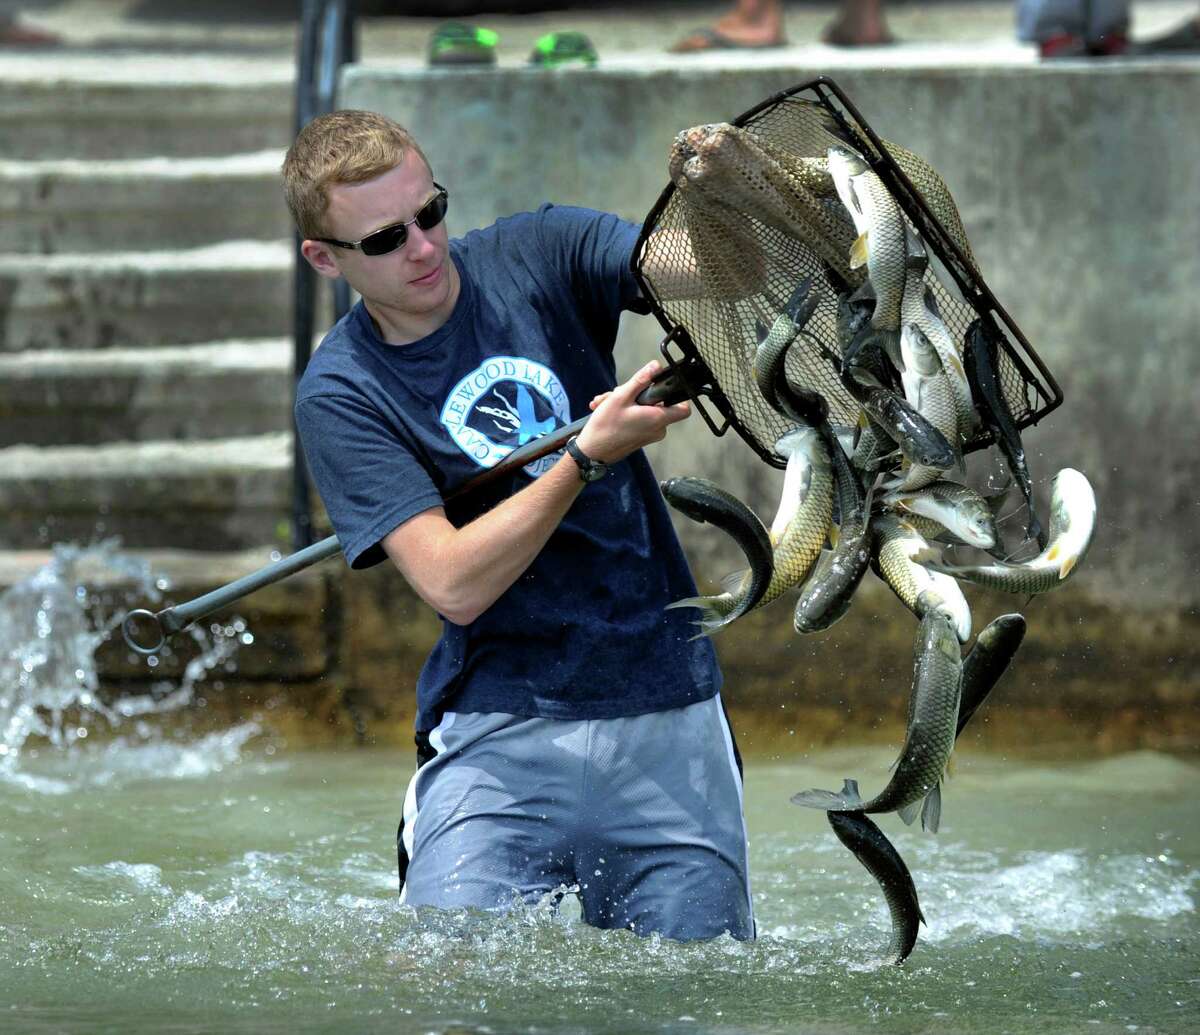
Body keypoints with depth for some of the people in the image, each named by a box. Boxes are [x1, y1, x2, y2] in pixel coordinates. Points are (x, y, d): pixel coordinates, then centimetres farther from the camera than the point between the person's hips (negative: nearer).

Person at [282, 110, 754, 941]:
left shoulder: (538, 257, 3)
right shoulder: (341, 396, -5)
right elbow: (455, 585, -15)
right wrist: (589, 455, -21)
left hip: (668, 713, 2)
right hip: (501, 728, -2)